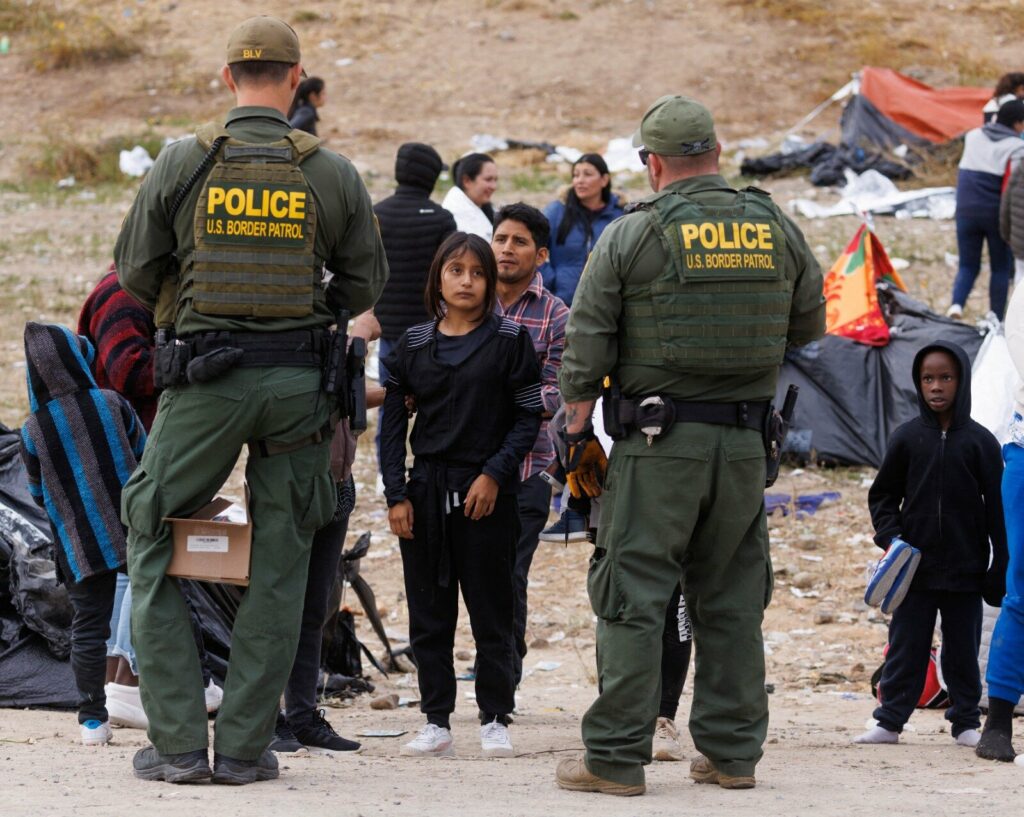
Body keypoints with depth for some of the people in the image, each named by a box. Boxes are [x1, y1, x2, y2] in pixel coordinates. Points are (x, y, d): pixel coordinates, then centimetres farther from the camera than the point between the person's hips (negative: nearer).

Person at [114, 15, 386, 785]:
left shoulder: (182, 163, -4)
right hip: (297, 377, 1)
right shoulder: (334, 174, 0)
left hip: (203, 376, -1)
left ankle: (178, 742, 2)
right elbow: (364, 286, 7)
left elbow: (136, 271, 3)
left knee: (154, 549, 9)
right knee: (278, 564, 9)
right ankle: (245, 744, 8)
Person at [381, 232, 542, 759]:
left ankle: (495, 720, 10)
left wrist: (494, 473, -11)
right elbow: (393, 423, 7)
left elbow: (529, 417, -1)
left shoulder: (509, 340, -1)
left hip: (488, 493, -3)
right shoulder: (414, 345, 6)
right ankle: (437, 722, 11)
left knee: (490, 611, 1)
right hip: (426, 490, 3)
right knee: (428, 614, 5)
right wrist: (395, 494, -1)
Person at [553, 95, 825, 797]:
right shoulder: (778, 230, 6)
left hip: (659, 444, -4)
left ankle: (616, 758, -3)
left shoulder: (629, 237, -5)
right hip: (746, 445, 4)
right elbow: (810, 326, 17)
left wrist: (579, 435, 4)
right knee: (732, 600, 12)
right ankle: (732, 753, 14)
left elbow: (586, 345, -4)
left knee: (634, 599, -1)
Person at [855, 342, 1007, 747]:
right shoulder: (907, 437, 3)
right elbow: (882, 494, 11)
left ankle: (966, 721, 16)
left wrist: (1000, 566, -1)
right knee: (906, 645, 3)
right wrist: (889, 536, -5)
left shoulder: (979, 441, 0)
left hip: (965, 569, -1)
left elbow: (996, 506, 2)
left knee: (963, 649, 7)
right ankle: (890, 721, 8)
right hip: (915, 568, 1)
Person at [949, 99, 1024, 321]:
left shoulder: (973, 137, 5)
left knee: (968, 266, 13)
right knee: (1001, 269, 11)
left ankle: (956, 304, -13)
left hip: (967, 211, 4)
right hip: (997, 215, -4)